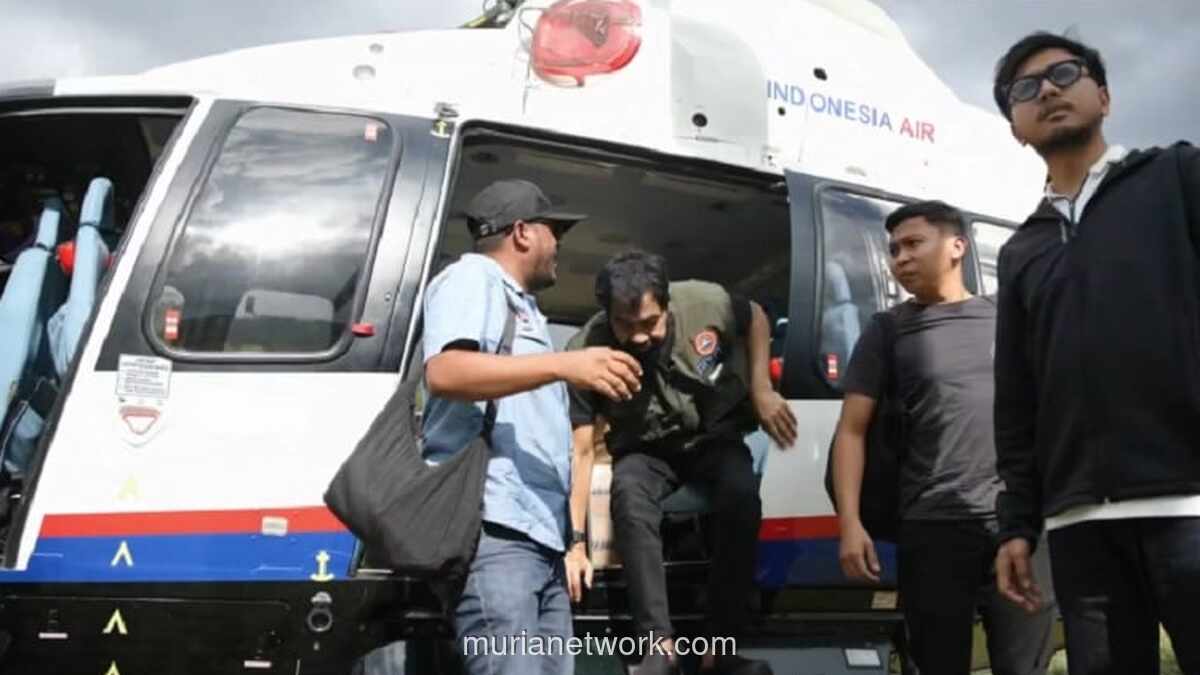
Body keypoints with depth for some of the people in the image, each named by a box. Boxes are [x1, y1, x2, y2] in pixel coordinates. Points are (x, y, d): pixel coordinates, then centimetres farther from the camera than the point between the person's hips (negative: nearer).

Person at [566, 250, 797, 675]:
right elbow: (580, 450, -23)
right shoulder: (587, 352, -25)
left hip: (714, 438, 1)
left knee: (741, 498, -31)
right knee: (628, 495, -35)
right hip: (645, 451, -1)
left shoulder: (705, 302, -22)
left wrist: (761, 390, -9)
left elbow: (755, 319, 1)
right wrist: (575, 538, -28)